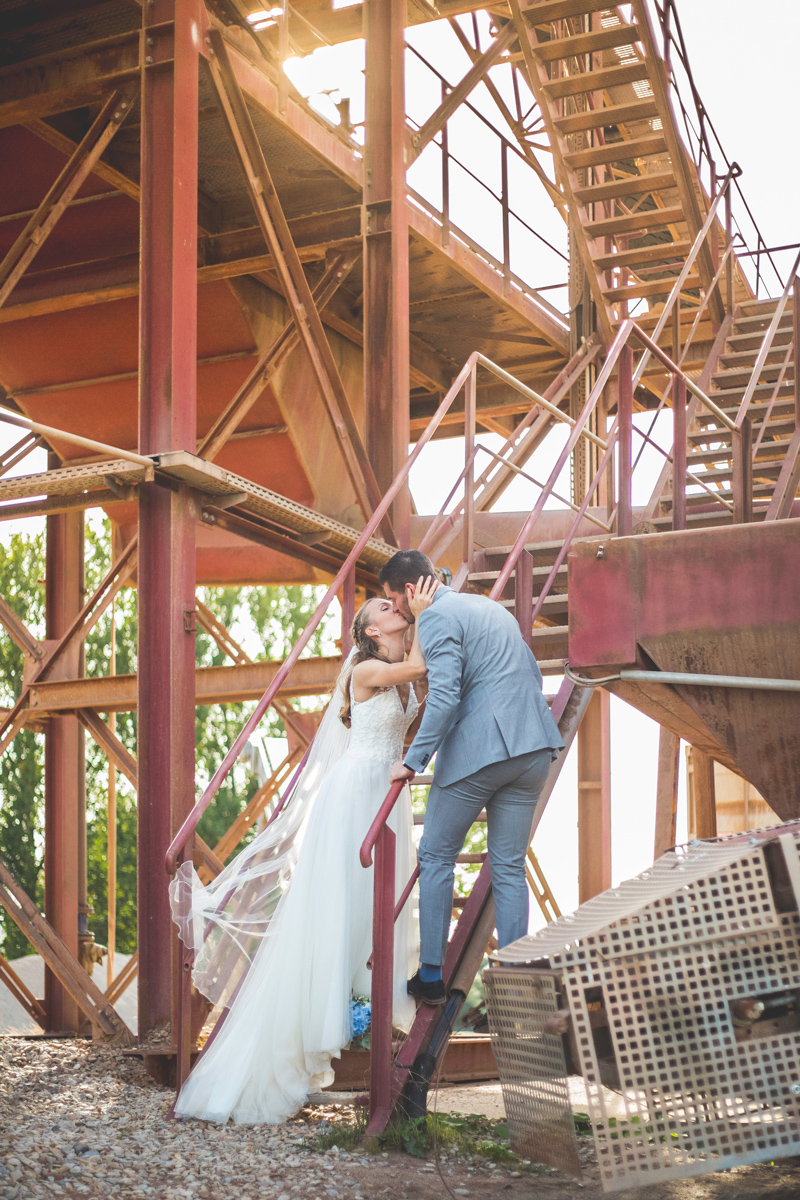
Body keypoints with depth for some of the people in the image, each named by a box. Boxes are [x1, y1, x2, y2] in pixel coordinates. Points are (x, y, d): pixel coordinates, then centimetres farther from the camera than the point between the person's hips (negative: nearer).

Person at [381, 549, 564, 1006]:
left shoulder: (436, 617, -6)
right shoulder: (492, 607, 21)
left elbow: (444, 696, -17)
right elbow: (533, 675, 25)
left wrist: (414, 760, -13)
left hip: (476, 749, -7)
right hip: (533, 749, 7)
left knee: (436, 858, 10)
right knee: (510, 870, 11)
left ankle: (431, 976, 12)